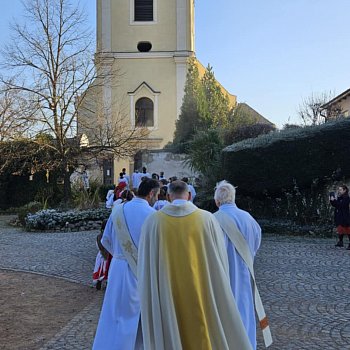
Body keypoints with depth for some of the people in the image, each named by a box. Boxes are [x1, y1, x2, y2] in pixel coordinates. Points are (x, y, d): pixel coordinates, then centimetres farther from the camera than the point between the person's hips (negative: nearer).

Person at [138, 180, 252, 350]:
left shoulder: (153, 220, -6)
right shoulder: (207, 219, -7)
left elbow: (145, 262, 0)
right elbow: (220, 259, 0)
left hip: (166, 295, 0)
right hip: (202, 292, 0)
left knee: (169, 336, 14)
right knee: (205, 336, 15)